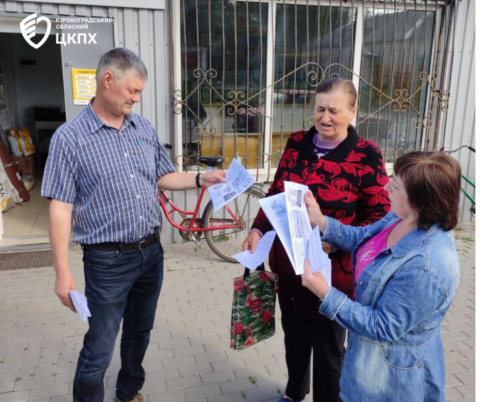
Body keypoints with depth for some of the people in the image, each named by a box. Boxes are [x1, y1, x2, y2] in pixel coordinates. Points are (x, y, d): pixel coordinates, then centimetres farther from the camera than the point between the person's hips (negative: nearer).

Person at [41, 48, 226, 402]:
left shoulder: (145, 128, 5)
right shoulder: (70, 137, -11)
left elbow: (163, 177, 14)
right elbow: (61, 207, -12)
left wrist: (201, 179, -2)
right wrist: (63, 273, -13)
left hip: (152, 252, 6)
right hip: (108, 261, -5)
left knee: (139, 333, 22)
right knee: (99, 350, 6)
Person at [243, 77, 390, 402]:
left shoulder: (367, 155, -12)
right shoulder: (297, 143, 1)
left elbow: (379, 217, -11)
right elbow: (275, 193, 8)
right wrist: (258, 230, -5)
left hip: (333, 271, -4)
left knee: (328, 348, 13)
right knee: (294, 335, 24)